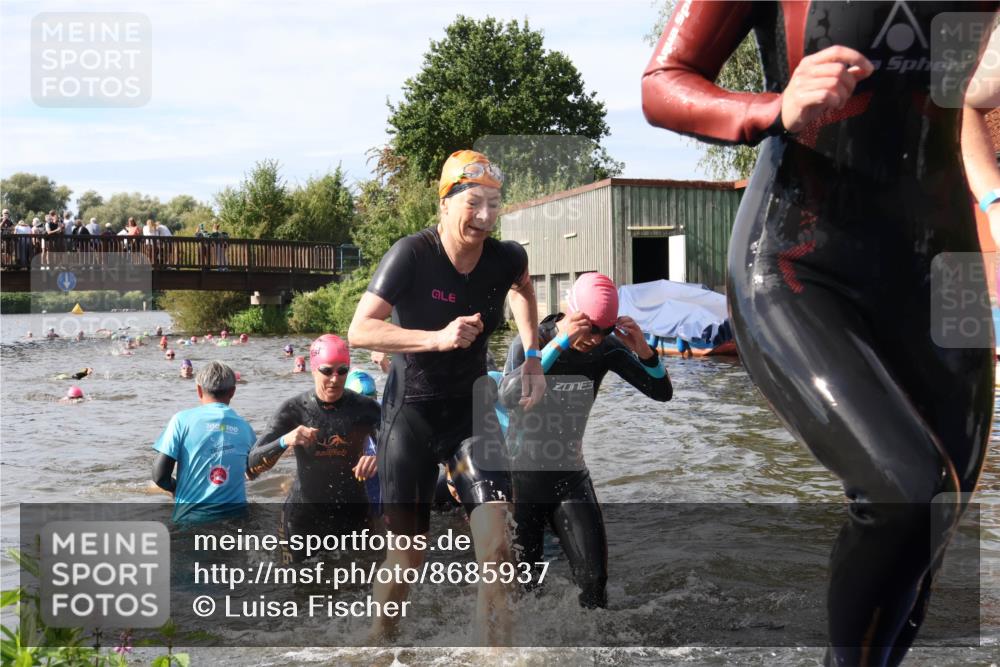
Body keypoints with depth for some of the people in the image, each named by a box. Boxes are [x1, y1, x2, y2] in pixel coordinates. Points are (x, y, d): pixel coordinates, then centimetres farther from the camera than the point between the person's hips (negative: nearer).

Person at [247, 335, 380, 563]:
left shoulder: (365, 408, -5)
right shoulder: (294, 409, -6)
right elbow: (253, 465, -11)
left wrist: (379, 458, -32)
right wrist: (284, 441, -30)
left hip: (351, 517, 1)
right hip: (302, 518, -1)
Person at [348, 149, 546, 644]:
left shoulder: (506, 258, -6)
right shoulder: (411, 255, -18)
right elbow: (359, 330, -23)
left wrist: (532, 358, 10)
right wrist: (438, 338, -33)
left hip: (471, 408, 3)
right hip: (411, 412, -3)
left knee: (496, 547, -12)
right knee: (407, 555, 5)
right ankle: (378, 641, 30)